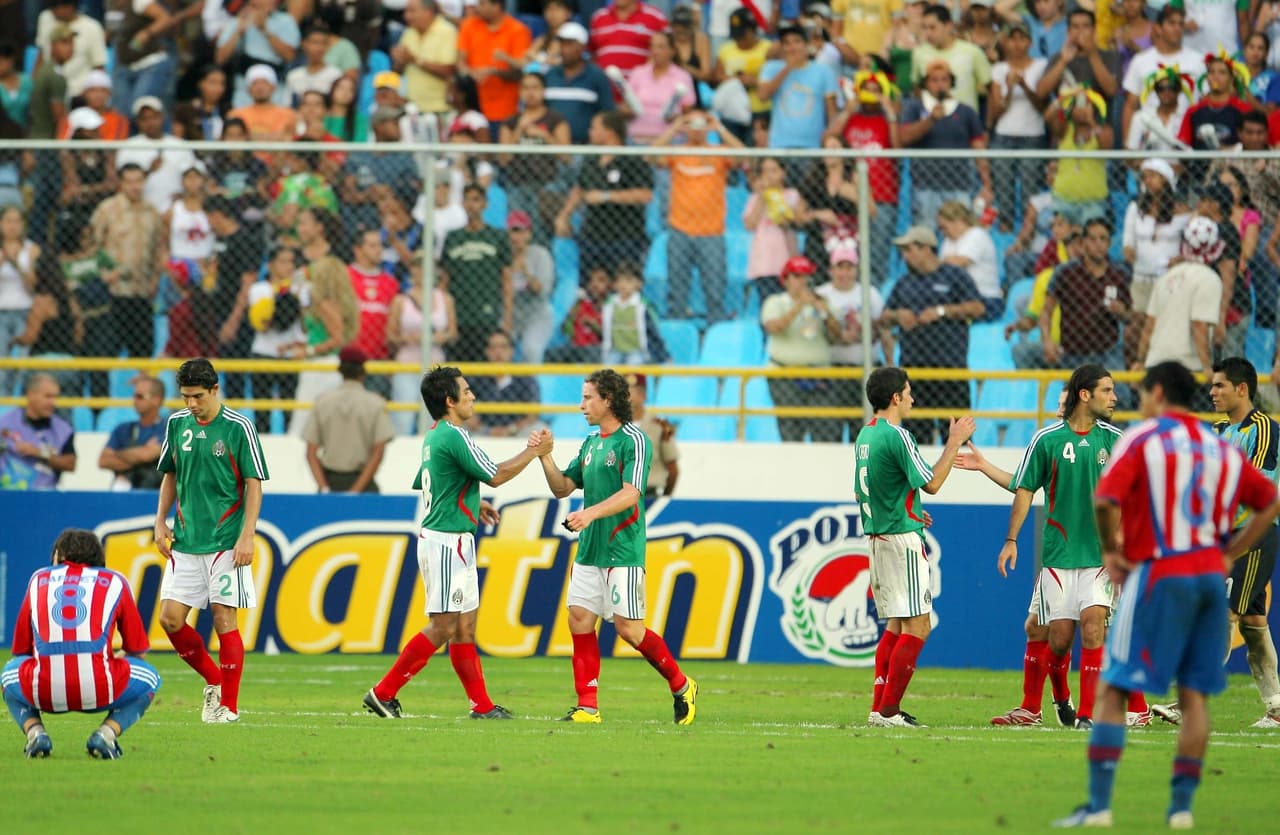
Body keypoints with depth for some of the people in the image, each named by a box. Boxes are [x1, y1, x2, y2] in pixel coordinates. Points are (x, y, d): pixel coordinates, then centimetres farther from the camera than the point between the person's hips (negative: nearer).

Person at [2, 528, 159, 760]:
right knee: (149, 678, 28)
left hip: (44, 692, 2)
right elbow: (136, 650, 21)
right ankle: (107, 733, 2)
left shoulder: (39, 579, 23)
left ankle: (34, 732, 8)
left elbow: (20, 649, 25)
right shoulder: (115, 582, 19)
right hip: (100, 692, -2)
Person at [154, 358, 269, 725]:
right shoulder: (176, 424, 7)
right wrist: (161, 522, 9)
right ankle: (213, 679, 19)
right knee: (170, 617, -2)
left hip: (225, 542, -5)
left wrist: (247, 536, -13)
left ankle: (228, 704, 3)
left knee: (224, 619, -6)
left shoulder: (238, 427, -7)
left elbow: (254, 484, -6)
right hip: (185, 541, 5)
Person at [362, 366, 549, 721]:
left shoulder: (434, 438, 14)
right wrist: (533, 452, -2)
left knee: (464, 626, 10)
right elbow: (496, 476, -14)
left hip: (436, 537, 10)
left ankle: (481, 704, 11)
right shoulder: (454, 437, -16)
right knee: (443, 627, -8)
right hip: (448, 541, -10)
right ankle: (383, 693, -6)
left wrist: (473, 505, 25)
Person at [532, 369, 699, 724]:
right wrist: (545, 456, 2)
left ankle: (681, 686, 12)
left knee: (628, 627, -7)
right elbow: (563, 487, 18)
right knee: (579, 619, -1)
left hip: (622, 551, -8)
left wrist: (591, 513, -35)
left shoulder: (633, 441, -10)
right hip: (589, 550, 8)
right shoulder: (591, 442, 16)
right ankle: (588, 706, 2)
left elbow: (630, 494, -21)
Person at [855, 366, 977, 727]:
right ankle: (888, 709, -10)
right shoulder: (897, 437, -16)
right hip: (902, 539, -9)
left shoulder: (865, 436, 12)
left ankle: (880, 708, 11)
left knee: (897, 625, 15)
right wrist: (954, 442, -8)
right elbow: (931, 483, -16)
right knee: (916, 626, -6)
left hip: (877, 536, 9)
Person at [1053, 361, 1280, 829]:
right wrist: (1229, 554, 15)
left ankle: (1098, 805, -8)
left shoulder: (1142, 439, -4)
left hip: (1159, 576, -5)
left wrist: (1111, 551, -4)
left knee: (1112, 690, -1)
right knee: (1195, 695, 9)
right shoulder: (1221, 448, 13)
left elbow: (1106, 498, -19)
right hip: (1210, 575, 5)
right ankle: (1182, 805, 6)